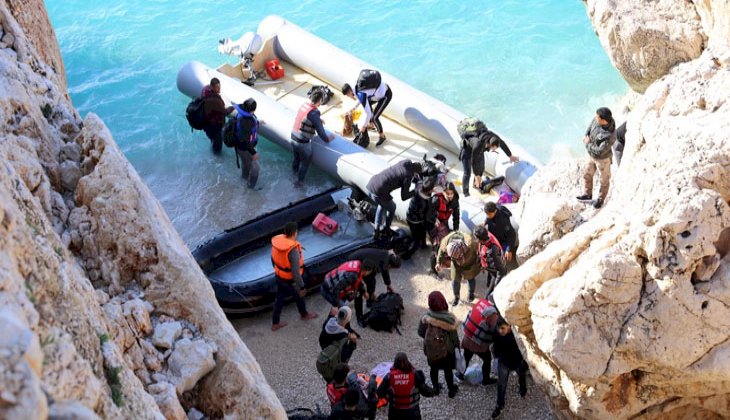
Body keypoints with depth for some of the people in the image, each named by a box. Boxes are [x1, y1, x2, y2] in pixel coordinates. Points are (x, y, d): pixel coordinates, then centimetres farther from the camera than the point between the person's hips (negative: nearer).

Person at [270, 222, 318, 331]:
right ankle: (304, 315, 50)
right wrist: (301, 287, -19)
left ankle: (275, 323, 35)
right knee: (299, 296, 23)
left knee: (279, 298, 23)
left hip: (279, 276, 6)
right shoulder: (293, 250, -36)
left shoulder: (276, 240, -14)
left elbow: (273, 259, 4)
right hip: (290, 280, -6)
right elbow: (296, 272, -30)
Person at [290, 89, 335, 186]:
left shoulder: (303, 105, -2)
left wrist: (318, 119, 35)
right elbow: (320, 130, -20)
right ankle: (299, 181, 30)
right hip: (303, 143, -7)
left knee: (296, 157, 31)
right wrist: (327, 139, -1)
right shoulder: (313, 113, -26)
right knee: (306, 161, 17)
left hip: (293, 137, 7)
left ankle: (294, 172, 54)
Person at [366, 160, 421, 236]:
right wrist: (416, 191, 10)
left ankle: (377, 229, 39)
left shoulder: (403, 163, 13)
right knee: (391, 207, 23)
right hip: (379, 192, -7)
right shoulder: (408, 176, -7)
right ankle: (385, 229, 37)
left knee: (382, 205, 34)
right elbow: (404, 197, -3)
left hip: (370, 185, 7)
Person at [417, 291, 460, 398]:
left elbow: (421, 332, -5)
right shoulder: (449, 318, -27)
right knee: (448, 369, 20)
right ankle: (451, 390, 38)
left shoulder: (426, 317, -20)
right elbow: (454, 335, -16)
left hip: (431, 349, 2)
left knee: (434, 368, 25)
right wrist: (456, 345, 2)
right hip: (446, 349, -2)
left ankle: (435, 388, 43)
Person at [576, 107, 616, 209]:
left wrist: (588, 144, -22)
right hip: (591, 155, 7)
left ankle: (601, 198, 45)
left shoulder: (610, 136, -43)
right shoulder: (599, 119, -22)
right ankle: (587, 194, 48)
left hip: (603, 159, -7)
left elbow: (600, 151, -35)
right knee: (587, 175, 24)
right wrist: (586, 136, -13)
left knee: (604, 180, 21)